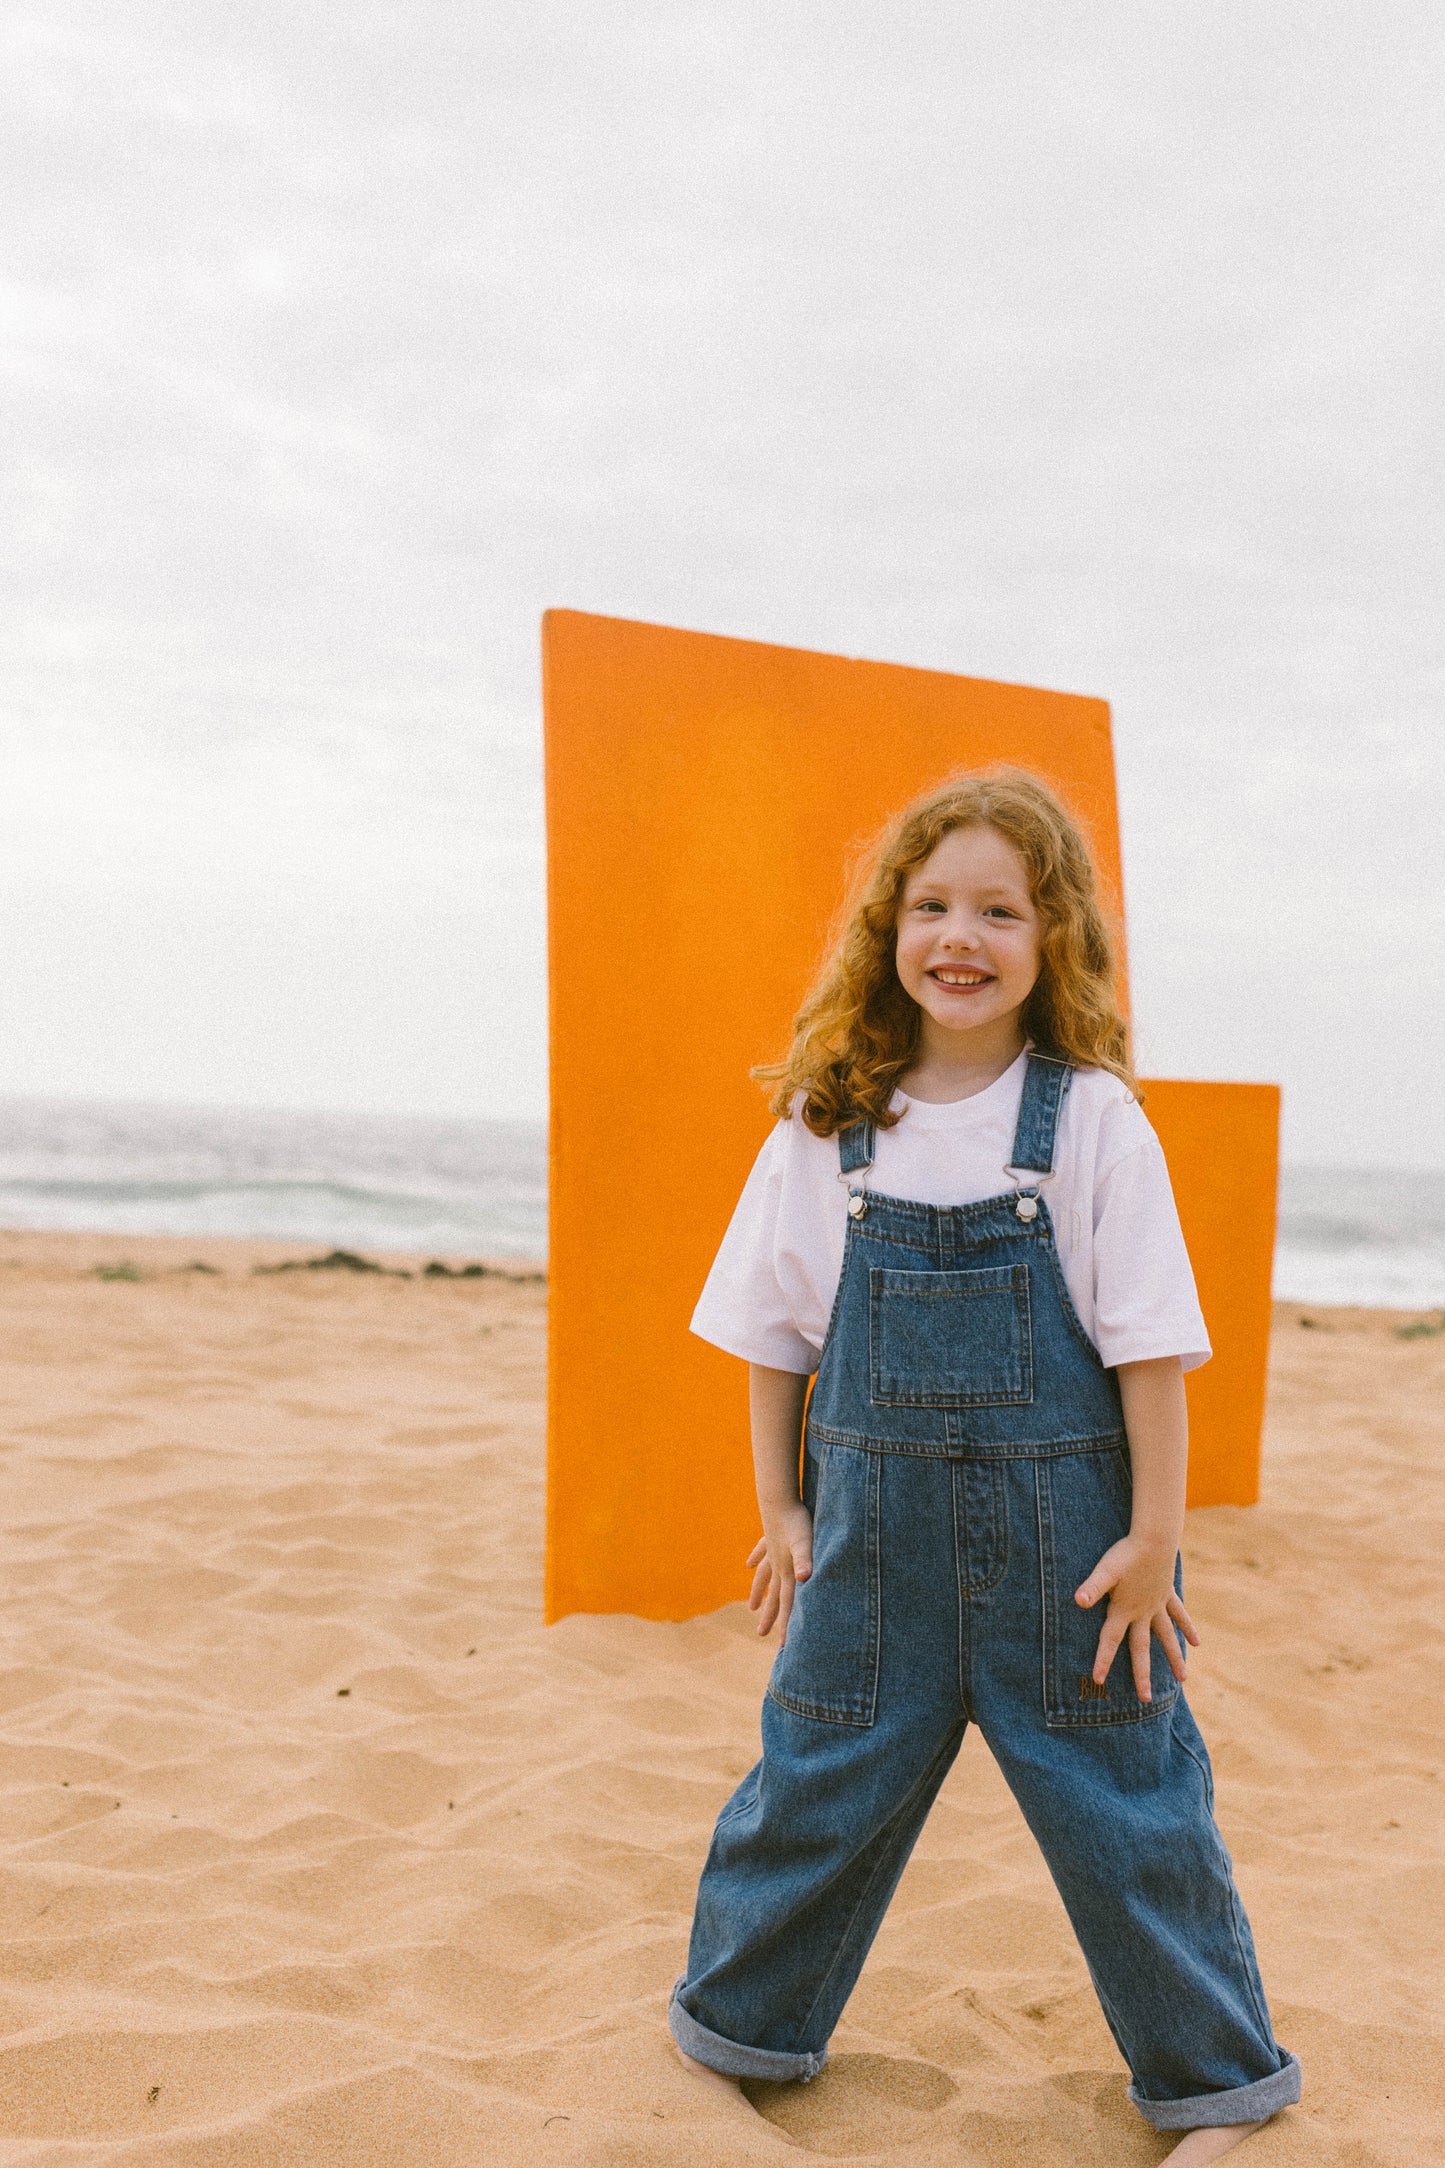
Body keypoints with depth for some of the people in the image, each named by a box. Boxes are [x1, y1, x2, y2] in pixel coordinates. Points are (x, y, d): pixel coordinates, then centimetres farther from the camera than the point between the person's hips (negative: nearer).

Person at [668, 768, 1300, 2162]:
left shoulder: (1093, 1121, -8)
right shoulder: (826, 1124, -1)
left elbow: (1149, 1344, -6)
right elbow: (774, 1330, 7)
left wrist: (1152, 1535, -7)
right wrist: (782, 1509, 7)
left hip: (1060, 1532, -2)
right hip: (876, 1526, 2)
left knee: (1125, 1802, 10)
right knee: (815, 1784, 13)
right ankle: (732, 2033, 37)